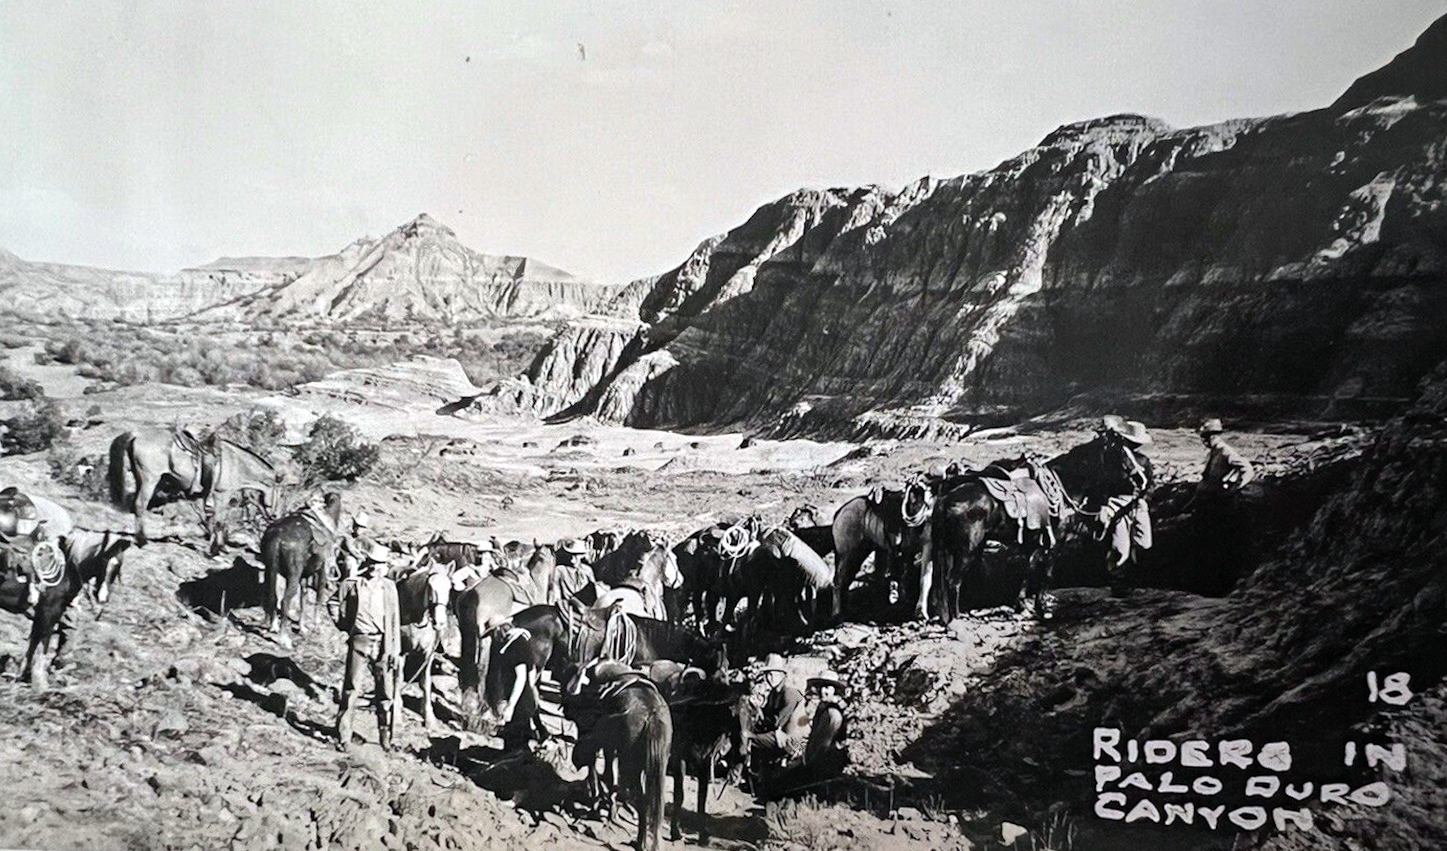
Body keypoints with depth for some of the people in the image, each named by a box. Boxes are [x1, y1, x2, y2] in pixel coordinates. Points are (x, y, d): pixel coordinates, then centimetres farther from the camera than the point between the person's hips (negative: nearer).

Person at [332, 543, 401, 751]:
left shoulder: (389, 586, 8)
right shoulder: (351, 584, 1)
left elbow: (395, 620, 8)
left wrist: (396, 650, 4)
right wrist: (343, 623, 6)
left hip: (383, 644, 2)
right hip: (359, 641, -2)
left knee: (385, 691, 5)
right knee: (350, 689, -2)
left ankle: (385, 737, 17)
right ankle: (344, 737, 7)